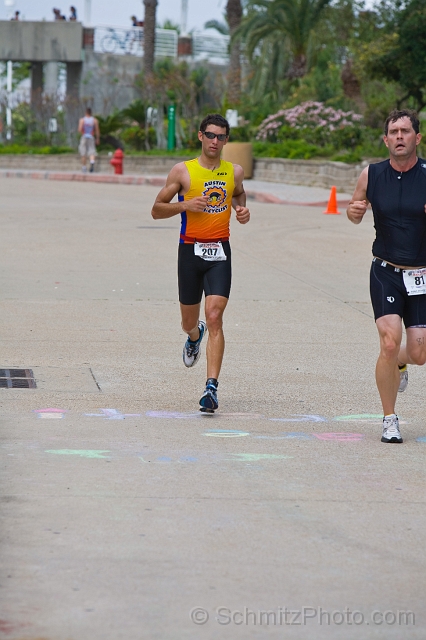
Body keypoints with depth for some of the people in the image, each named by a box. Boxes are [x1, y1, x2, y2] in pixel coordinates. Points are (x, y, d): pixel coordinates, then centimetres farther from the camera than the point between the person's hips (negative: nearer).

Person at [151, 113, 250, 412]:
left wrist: (243, 210, 6)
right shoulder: (183, 171, -2)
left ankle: (212, 386, -18)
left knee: (214, 318, -15)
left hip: (220, 252, 0)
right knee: (190, 323, 13)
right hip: (191, 250, 0)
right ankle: (195, 336, 53)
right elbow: (157, 210, 1)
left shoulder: (235, 172, 5)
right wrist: (185, 205, -16)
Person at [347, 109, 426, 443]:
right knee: (389, 343, -15)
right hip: (386, 273, 0)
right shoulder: (372, 175, -2)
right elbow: (356, 211, 16)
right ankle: (390, 419, 2)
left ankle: (398, 364, 40)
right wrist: (353, 211, -8)